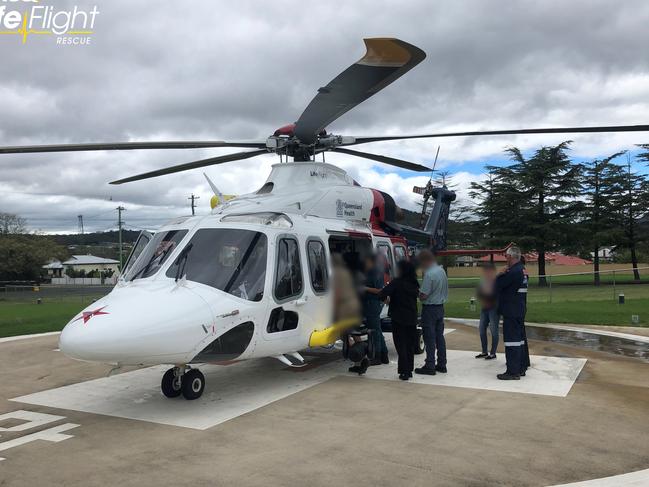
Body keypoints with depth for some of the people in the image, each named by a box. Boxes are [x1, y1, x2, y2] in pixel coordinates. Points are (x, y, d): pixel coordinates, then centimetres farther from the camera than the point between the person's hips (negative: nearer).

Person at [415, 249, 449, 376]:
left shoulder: (429, 274, -21)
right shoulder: (442, 271, 7)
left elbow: (423, 295, -21)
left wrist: (417, 293, -1)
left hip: (430, 308, -8)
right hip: (440, 307, 8)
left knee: (429, 338, -2)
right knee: (439, 336, 13)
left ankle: (430, 366, 3)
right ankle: (441, 365, 20)